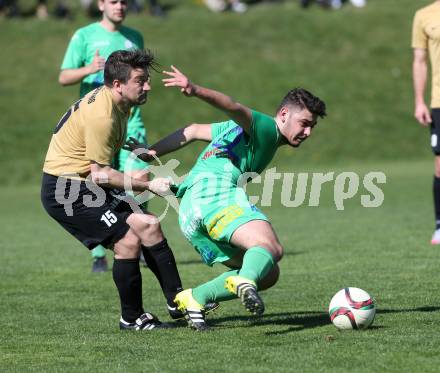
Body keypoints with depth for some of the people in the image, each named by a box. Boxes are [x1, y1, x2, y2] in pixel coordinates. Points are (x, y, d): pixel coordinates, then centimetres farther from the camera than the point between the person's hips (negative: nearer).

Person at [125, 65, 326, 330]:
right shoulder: (266, 128, 4)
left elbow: (193, 131, 30)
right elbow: (234, 109, -17)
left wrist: (150, 153, 26)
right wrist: (196, 91, -36)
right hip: (215, 192, -9)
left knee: (268, 274, 8)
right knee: (270, 246, -28)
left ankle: (194, 299, -3)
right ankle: (245, 282, -58)